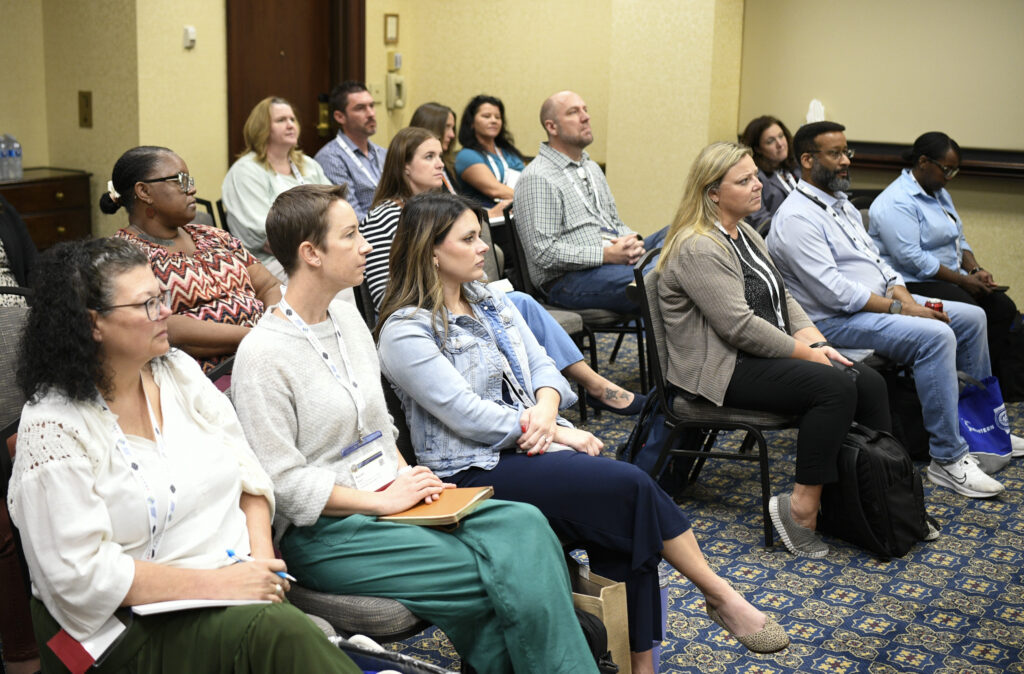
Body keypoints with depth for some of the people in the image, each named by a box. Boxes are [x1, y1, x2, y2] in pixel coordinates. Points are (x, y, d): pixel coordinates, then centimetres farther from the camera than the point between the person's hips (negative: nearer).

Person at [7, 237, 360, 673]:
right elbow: (80, 575, -16)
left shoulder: (178, 371, 9)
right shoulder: (53, 427, -11)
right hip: (136, 630, -5)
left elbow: (245, 467, 12)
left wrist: (262, 553, -6)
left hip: (238, 584, 6)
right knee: (274, 630, -32)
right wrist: (217, 583, -19)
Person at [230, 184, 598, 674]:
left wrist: (406, 475, 2)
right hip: (325, 532, -7)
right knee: (504, 581, -21)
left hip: (391, 498, 8)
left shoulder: (348, 320, 12)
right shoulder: (263, 355, -13)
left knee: (523, 523, -19)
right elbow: (284, 482, -15)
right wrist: (381, 500, -15)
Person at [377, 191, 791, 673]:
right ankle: (721, 598, -6)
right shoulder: (405, 331, -10)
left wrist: (546, 409, -12)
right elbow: (465, 413, -17)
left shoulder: (489, 300, 15)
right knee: (633, 487, -22)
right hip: (477, 469, -7)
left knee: (623, 516, -22)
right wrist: (556, 433, -14)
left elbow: (541, 365, 12)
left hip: (533, 443, 7)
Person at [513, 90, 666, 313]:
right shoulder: (537, 178, -8)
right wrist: (606, 255, -19)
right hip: (569, 278, -9)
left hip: (615, 259, 9)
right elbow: (544, 252, -16)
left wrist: (631, 242, 2)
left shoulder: (591, 167, 22)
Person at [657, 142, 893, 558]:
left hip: (766, 355, 10)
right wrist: (806, 353, -15)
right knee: (835, 387, -26)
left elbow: (782, 300, 16)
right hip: (723, 370, -10)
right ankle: (802, 507, -21)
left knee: (869, 382, -7)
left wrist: (818, 343, 0)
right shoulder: (698, 249, -16)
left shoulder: (746, 235, 16)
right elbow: (740, 327, -22)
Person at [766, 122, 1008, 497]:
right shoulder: (796, 217, -16)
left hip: (881, 303, 10)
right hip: (836, 321, -10)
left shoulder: (842, 205, 16)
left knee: (971, 318, 6)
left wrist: (905, 298, -4)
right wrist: (898, 309, -20)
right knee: (935, 335, -28)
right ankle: (947, 459, -21)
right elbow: (833, 291, -23)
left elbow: (876, 259, 15)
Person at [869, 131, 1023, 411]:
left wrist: (976, 269, 2)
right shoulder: (896, 202, -15)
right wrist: (963, 280, -19)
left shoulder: (939, 194, 17)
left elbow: (958, 239, 23)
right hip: (912, 285, -9)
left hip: (947, 279, 10)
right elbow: (910, 257, -23)